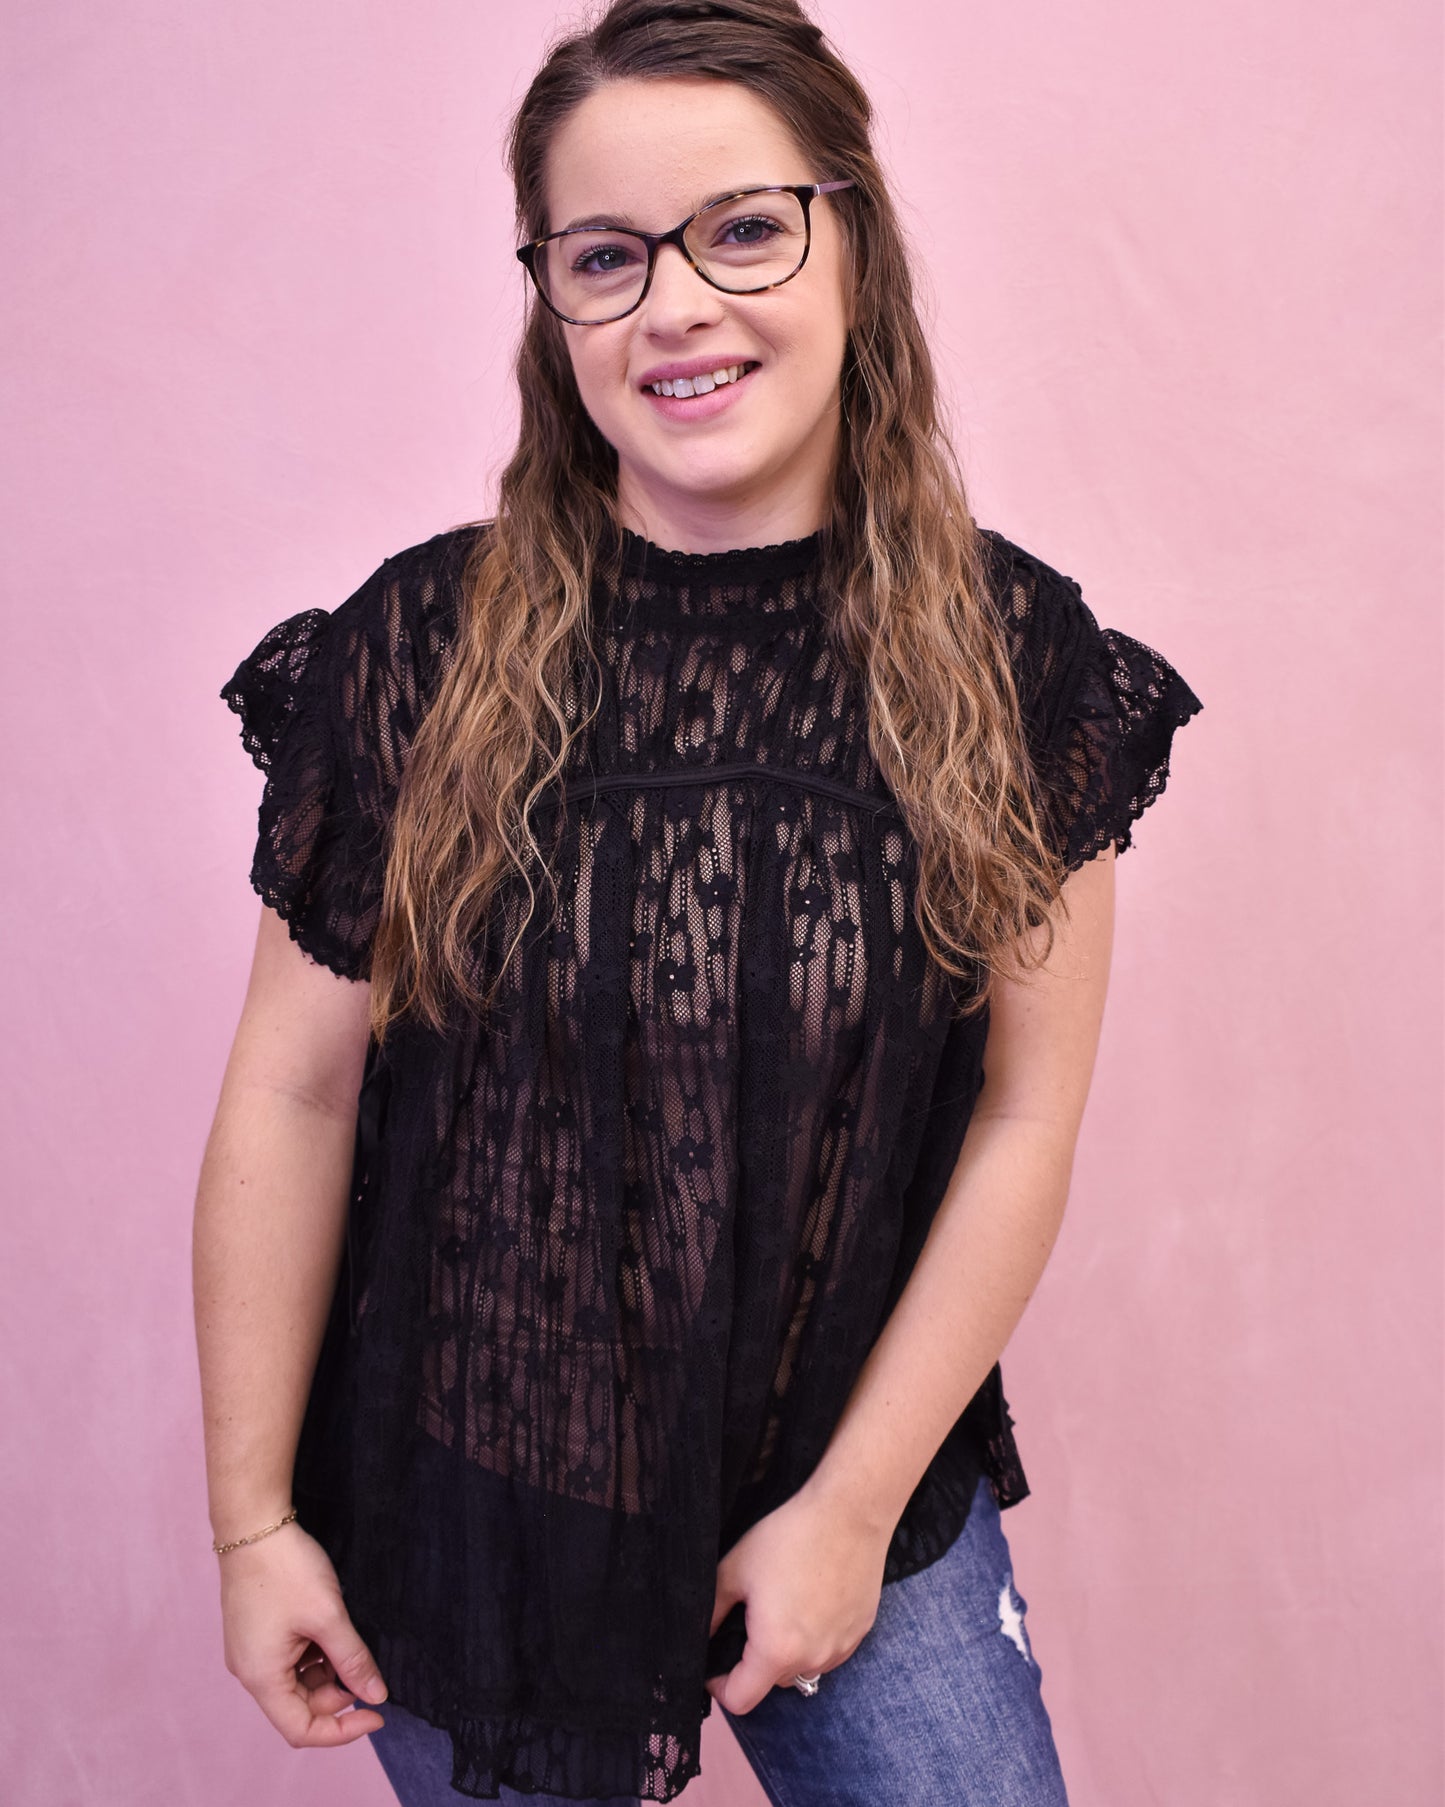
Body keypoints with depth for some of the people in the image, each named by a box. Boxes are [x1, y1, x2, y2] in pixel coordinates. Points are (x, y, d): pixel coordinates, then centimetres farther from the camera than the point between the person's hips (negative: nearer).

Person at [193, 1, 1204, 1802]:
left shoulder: (1012, 659, -8)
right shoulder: (416, 651, -11)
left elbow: (1024, 1116, -6)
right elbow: (294, 1098, -7)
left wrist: (858, 1505, -6)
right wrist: (252, 1516, -3)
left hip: (865, 1482, 1)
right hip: (463, 1517, 0)